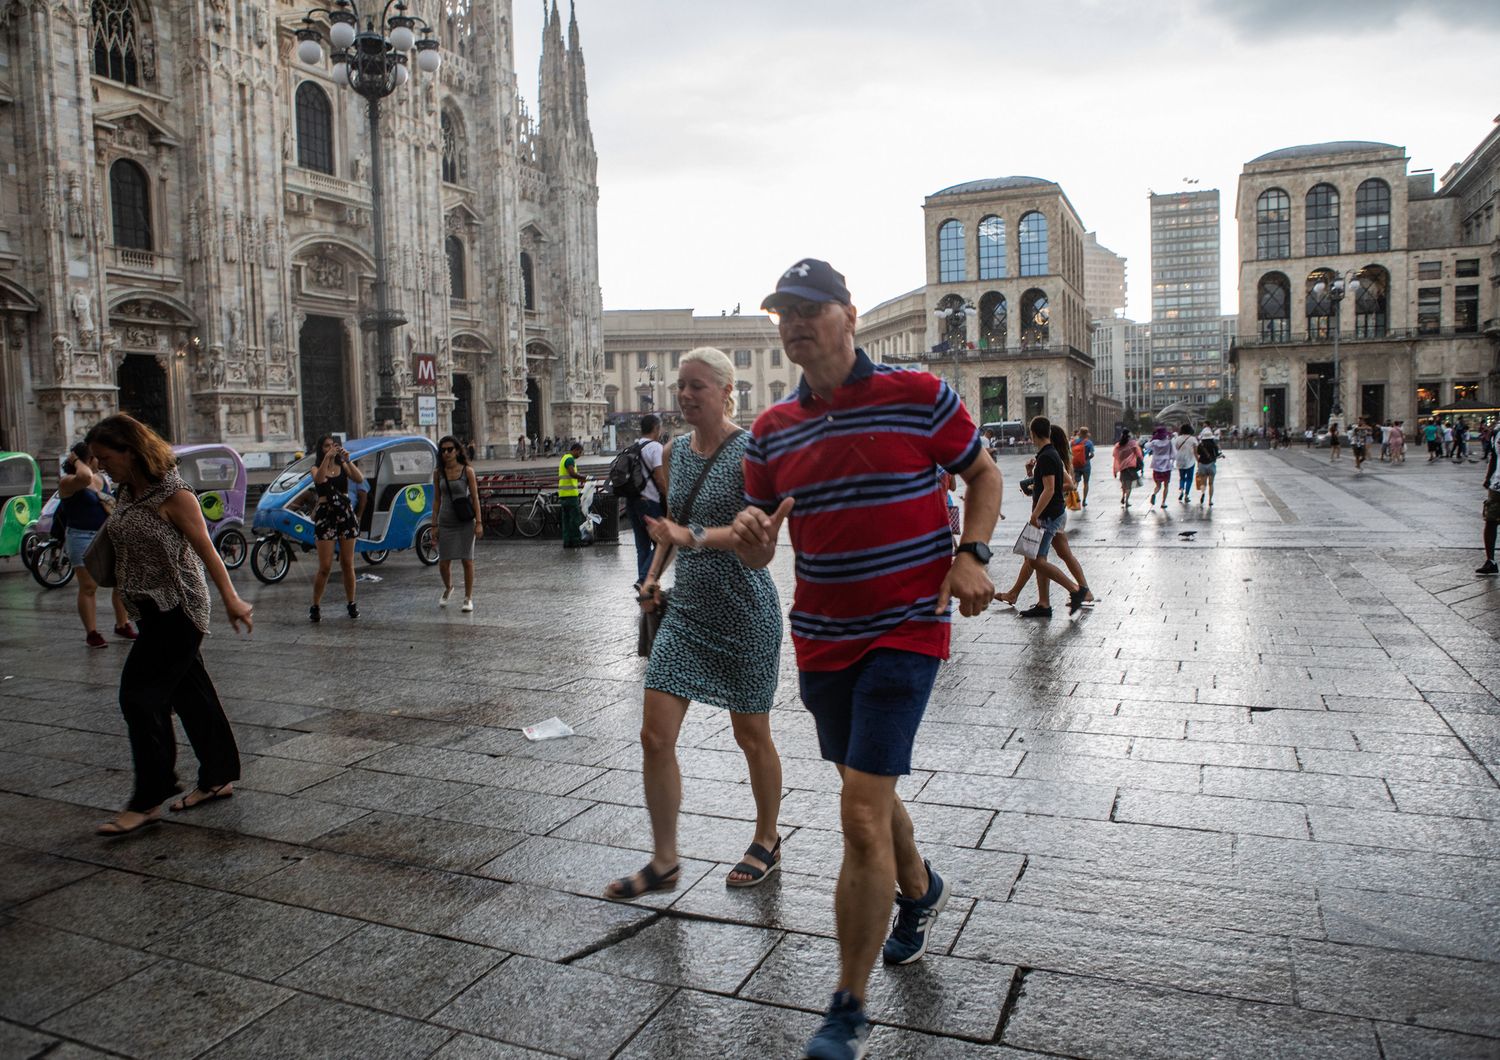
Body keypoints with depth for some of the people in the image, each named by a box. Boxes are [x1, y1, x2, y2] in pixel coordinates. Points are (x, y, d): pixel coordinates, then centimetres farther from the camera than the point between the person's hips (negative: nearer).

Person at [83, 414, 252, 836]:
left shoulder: (173, 494, -16)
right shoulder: (127, 493, 8)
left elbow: (205, 548, -17)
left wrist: (230, 599, -18)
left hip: (177, 608, -8)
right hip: (151, 609, 9)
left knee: (140, 694, -7)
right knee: (190, 691, 13)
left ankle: (148, 800, 3)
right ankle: (218, 778, 23)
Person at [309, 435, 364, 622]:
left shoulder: (343, 466, 8)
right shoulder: (316, 468, 4)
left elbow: (360, 478, -10)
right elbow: (319, 479, -21)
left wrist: (347, 460, -19)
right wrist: (327, 458, -27)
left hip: (346, 515, 2)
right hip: (325, 516, -2)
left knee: (347, 564, 6)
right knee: (325, 567, -5)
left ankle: (351, 603, 17)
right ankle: (315, 606, 7)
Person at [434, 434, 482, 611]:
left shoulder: (467, 470, -3)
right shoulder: (438, 473, 4)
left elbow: (475, 498, -3)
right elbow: (436, 500, 8)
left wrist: (479, 522, -9)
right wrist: (434, 524, 5)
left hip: (465, 522, -2)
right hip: (446, 522, 2)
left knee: (467, 561, 1)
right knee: (443, 562, 1)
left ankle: (468, 598, 13)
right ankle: (448, 588, 31)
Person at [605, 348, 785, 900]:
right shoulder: (675, 450, 7)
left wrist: (695, 537, -39)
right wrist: (654, 575, 11)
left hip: (744, 611, -6)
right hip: (686, 610, 6)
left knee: (752, 736, 9)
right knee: (655, 736, 1)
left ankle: (766, 843, 33)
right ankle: (664, 861, 17)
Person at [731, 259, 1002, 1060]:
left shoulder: (919, 397, -8)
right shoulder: (772, 430, 5)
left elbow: (983, 474, 6)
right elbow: (758, 553, 8)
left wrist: (971, 555, -10)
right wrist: (749, 537, -16)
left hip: (905, 631, -5)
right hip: (821, 638, 6)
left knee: (862, 815, -10)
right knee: (868, 796, 22)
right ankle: (919, 891, 53)